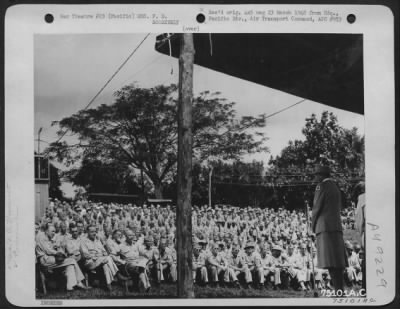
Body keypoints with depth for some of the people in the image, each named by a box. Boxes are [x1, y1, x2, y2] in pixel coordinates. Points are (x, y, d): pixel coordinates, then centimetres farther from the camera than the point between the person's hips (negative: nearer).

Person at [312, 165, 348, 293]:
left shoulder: (321, 185, -4)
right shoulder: (336, 187, 22)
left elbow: (317, 207, -9)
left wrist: (313, 225, 5)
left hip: (325, 226, -9)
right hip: (336, 225, 9)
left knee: (331, 262, -14)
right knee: (337, 261, 6)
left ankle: (338, 291, -21)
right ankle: (340, 289, 4)